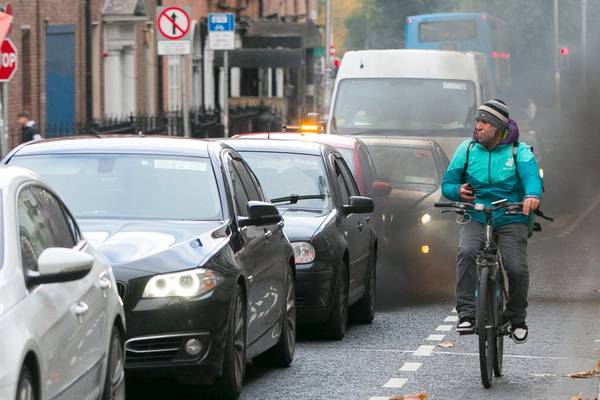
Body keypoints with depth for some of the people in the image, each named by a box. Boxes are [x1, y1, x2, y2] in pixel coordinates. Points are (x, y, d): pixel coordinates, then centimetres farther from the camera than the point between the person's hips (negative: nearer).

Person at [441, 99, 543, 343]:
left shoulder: (520, 151, -1)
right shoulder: (467, 149, 5)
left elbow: (531, 176, -19)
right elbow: (447, 183, 8)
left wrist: (532, 195, -43)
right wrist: (458, 191, -17)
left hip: (511, 220, -1)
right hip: (475, 218, 1)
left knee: (517, 268, -17)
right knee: (466, 252, -29)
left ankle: (516, 318, 10)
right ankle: (466, 313, -26)